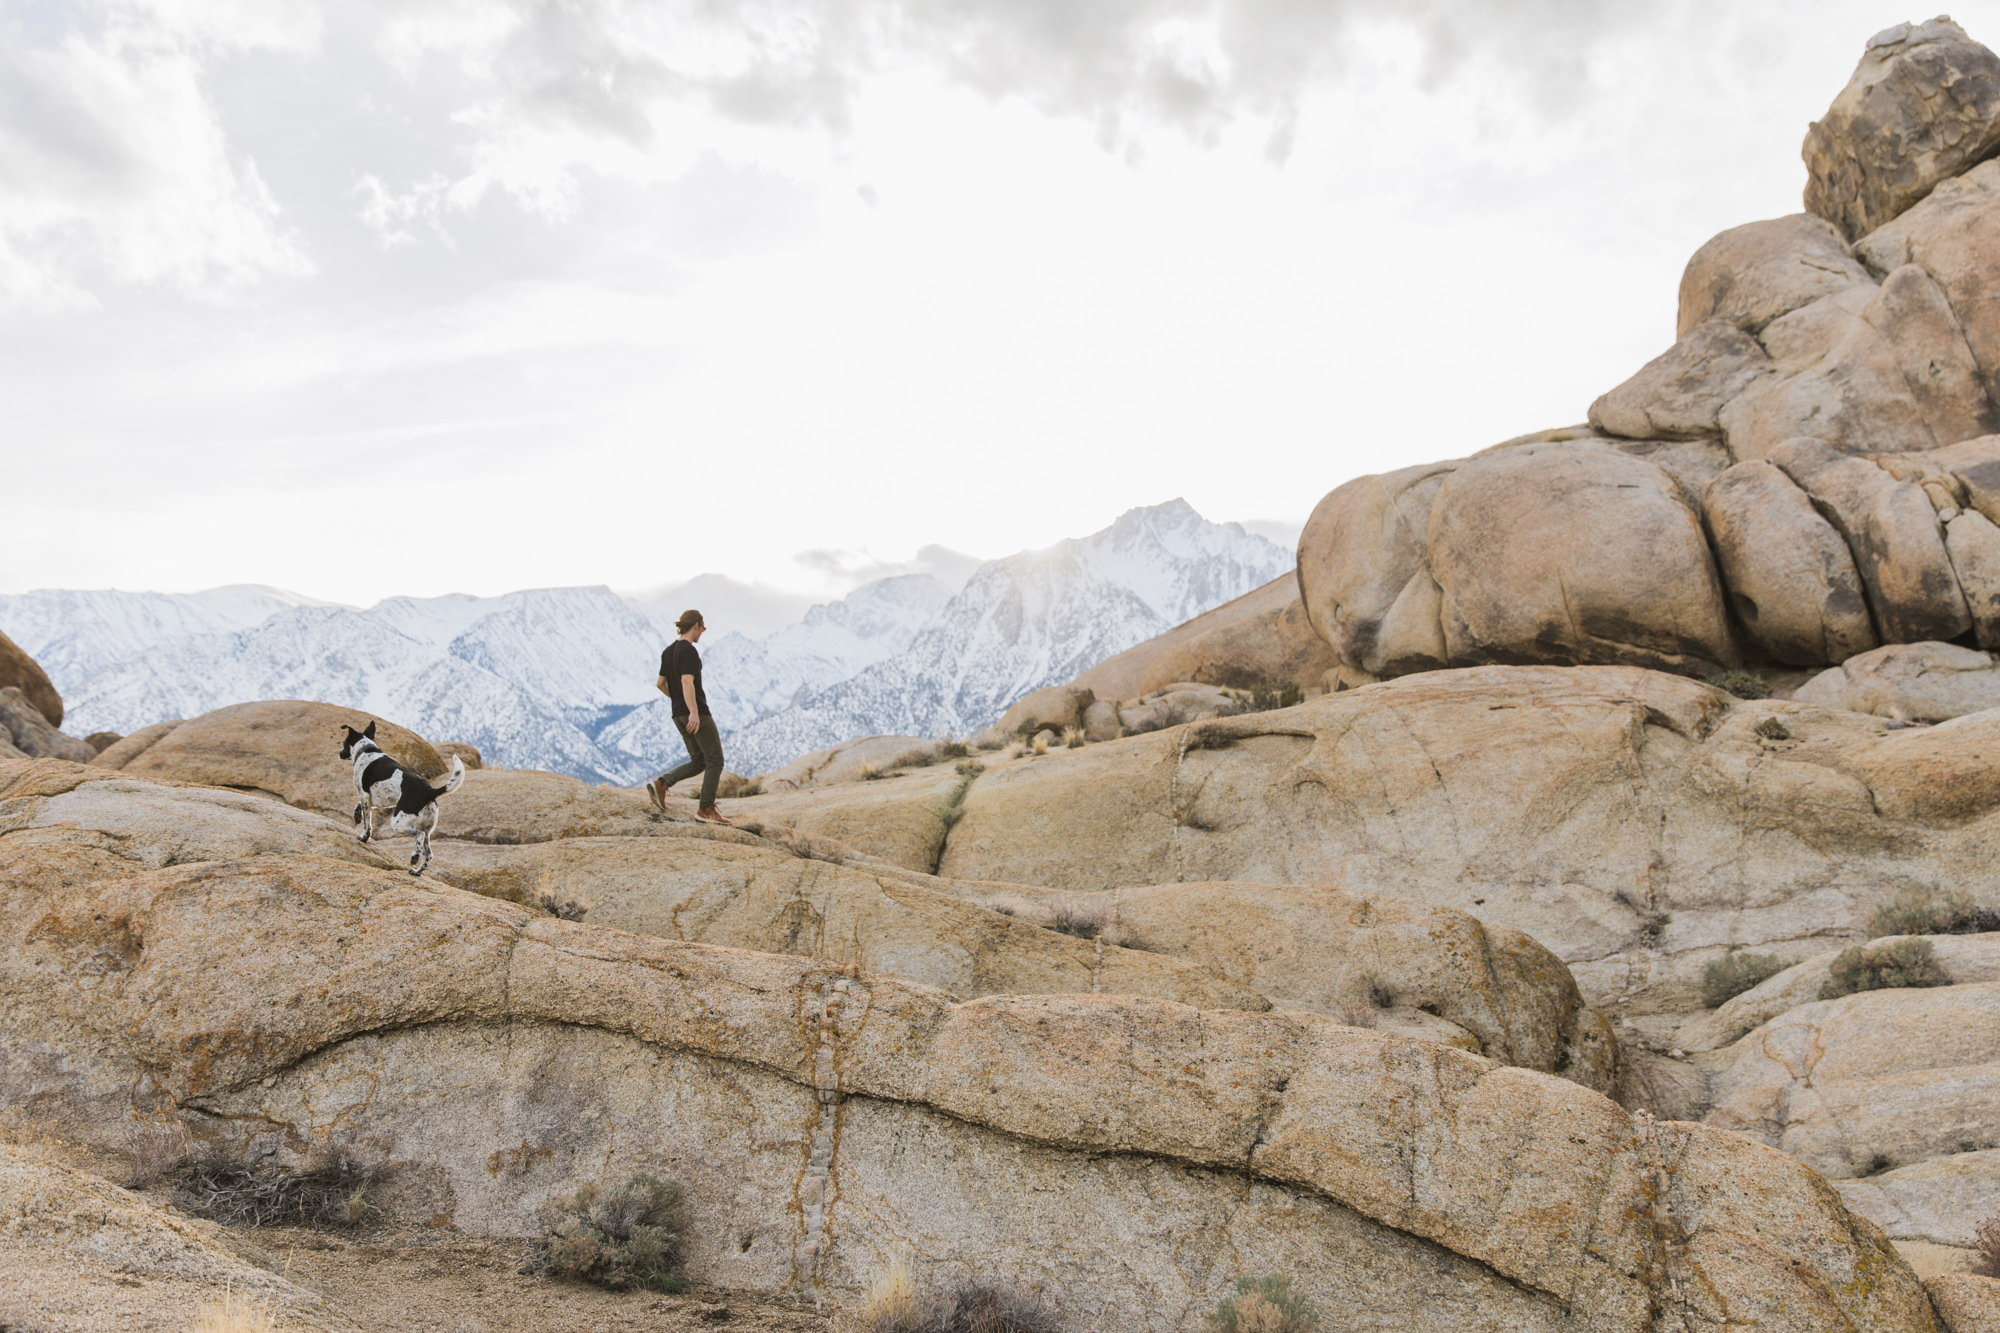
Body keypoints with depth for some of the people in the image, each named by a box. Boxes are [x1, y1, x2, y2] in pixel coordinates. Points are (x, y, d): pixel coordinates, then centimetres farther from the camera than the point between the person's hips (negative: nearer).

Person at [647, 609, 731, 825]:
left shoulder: (668, 651, 13)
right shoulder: (689, 651, -13)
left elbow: (660, 684, 18)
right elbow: (687, 682, -25)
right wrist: (694, 711, -31)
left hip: (679, 714, 9)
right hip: (696, 712, -9)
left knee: (699, 762, 14)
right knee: (715, 760, 0)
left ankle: (660, 784, -3)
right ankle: (706, 809, -1)